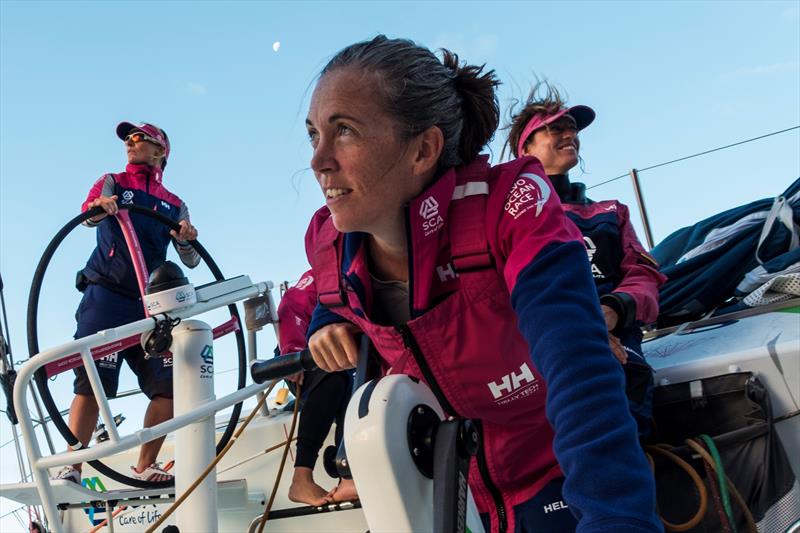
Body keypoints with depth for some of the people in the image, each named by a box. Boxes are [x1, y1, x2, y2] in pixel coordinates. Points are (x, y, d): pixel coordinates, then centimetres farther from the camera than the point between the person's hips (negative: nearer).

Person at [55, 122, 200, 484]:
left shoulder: (174, 206, 18)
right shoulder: (111, 182, 15)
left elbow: (190, 261, 9)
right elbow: (88, 216, -7)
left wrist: (187, 239, -14)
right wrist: (100, 206, -32)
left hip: (150, 304, 3)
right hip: (106, 297, -2)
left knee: (172, 384, -7)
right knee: (92, 382, -13)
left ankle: (145, 466, 6)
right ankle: (71, 469, -8)